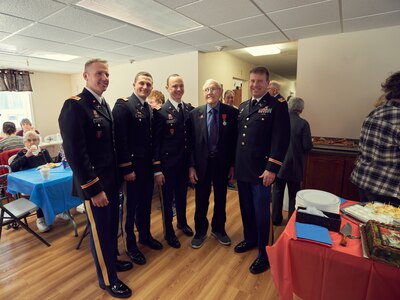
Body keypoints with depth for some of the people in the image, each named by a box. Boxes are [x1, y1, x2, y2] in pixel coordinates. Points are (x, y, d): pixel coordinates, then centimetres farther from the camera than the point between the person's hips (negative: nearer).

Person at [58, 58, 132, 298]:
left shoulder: (104, 105, 10)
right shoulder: (74, 105, -17)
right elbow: (74, 152, -22)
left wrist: (119, 173, 12)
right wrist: (94, 188, -21)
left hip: (111, 179, 8)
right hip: (94, 183, -8)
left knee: (112, 224, 22)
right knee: (100, 230, 9)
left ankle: (112, 259, 45)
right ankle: (108, 279, 29)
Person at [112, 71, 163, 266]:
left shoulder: (149, 109, 11)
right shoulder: (122, 105, -12)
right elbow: (120, 138, -18)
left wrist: (154, 162, 8)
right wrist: (126, 168, -19)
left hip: (148, 164, 7)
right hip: (132, 165, -7)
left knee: (145, 203, 18)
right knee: (131, 205, 8)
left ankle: (145, 235, 39)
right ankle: (130, 244, 28)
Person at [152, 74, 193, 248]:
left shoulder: (189, 109, 3)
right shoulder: (161, 112, -13)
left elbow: (190, 137, 7)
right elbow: (156, 142, -13)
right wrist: (157, 169, -14)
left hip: (185, 162, 5)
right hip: (168, 163, -5)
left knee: (182, 195, 23)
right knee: (167, 198, 12)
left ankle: (182, 222, 47)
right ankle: (168, 231, 34)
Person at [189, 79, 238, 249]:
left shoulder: (232, 113, -5)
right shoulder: (195, 113, -2)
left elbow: (235, 140, -2)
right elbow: (191, 142, -2)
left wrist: (233, 165, -4)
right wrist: (191, 166, -6)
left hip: (222, 163, 0)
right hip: (201, 163, 0)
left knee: (221, 198, 16)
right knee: (201, 200, 12)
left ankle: (218, 229, 39)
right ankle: (200, 232, 34)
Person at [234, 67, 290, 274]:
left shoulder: (277, 106, -6)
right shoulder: (243, 107, 13)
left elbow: (281, 139, -13)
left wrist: (271, 168, -18)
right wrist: (234, 163, 12)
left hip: (261, 171, -6)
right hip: (242, 170, 6)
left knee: (261, 213, 6)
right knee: (246, 209, 19)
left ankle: (264, 254, 25)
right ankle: (250, 239, 42)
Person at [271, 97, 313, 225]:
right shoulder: (303, 123, -14)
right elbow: (307, 146, -14)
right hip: (294, 165, -2)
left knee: (277, 191, 17)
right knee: (293, 195, 14)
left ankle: (276, 218, 28)